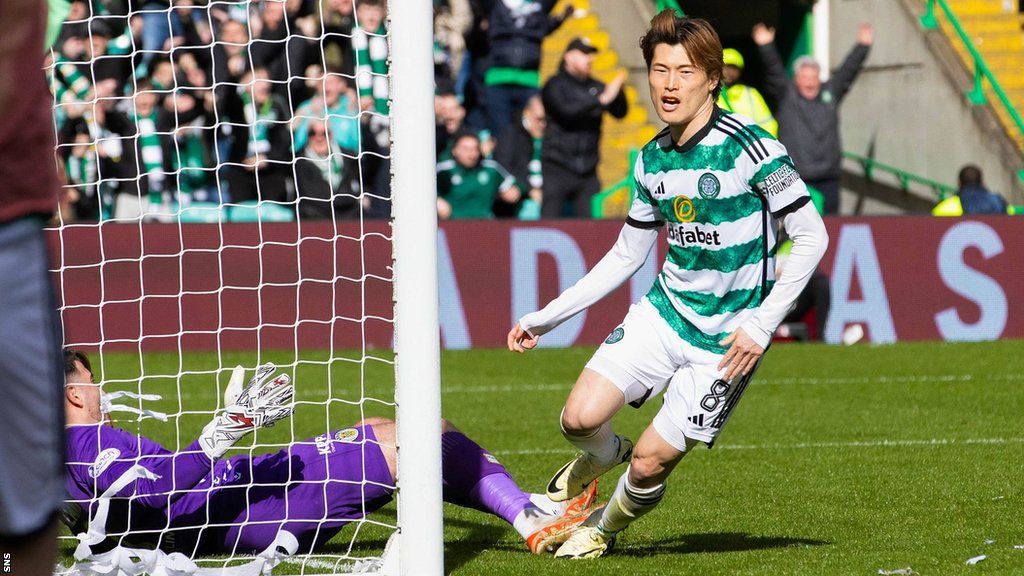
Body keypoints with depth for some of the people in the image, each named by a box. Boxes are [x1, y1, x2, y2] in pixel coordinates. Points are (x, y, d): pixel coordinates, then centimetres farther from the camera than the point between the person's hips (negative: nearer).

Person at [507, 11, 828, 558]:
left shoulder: (750, 147, -17)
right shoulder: (651, 159, 3)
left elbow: (811, 237, -13)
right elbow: (625, 256, 15)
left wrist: (762, 323, -18)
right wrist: (546, 317, 13)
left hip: (725, 339, -5)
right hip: (664, 311, 5)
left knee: (649, 464, -6)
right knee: (580, 419, -13)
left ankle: (604, 528, 28)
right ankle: (600, 457, 24)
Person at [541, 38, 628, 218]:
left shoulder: (596, 87, 12)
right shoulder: (555, 85, 0)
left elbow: (620, 112, 3)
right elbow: (566, 112, -18)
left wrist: (618, 91, -17)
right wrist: (601, 100, -23)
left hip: (588, 171, 4)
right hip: (558, 169, -4)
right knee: (549, 223, -8)